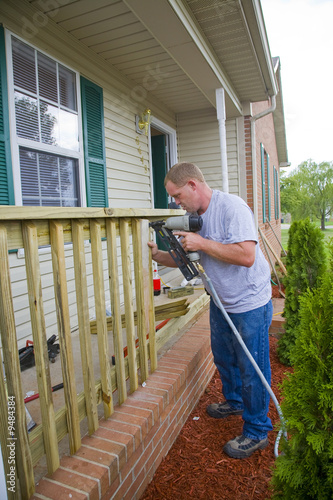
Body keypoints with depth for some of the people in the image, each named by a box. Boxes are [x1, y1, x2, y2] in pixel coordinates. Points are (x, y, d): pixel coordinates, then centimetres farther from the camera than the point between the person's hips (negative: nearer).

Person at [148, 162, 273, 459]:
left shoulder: (232, 207, -23)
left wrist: (201, 243, -27)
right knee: (223, 357, 24)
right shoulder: (196, 217, 3)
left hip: (250, 303, -8)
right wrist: (158, 255, -6)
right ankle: (234, 401, 50)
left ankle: (257, 432, 27)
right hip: (221, 302, 9)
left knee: (252, 369, 5)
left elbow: (246, 256, -32)